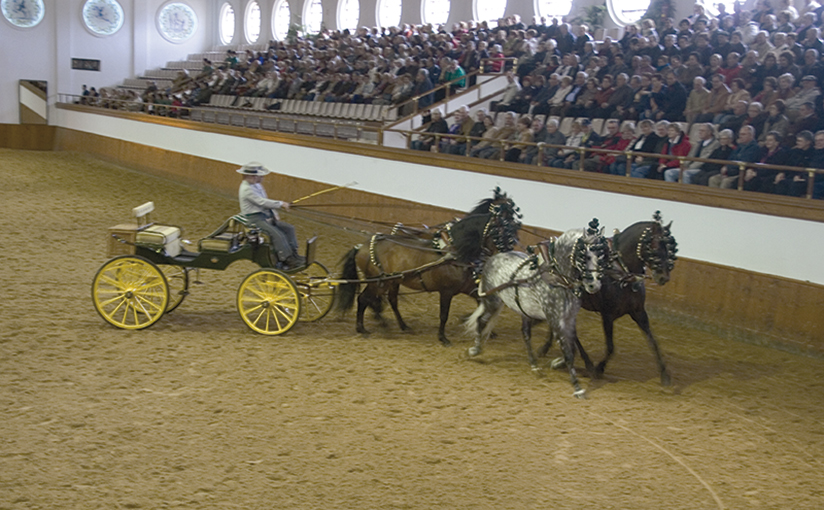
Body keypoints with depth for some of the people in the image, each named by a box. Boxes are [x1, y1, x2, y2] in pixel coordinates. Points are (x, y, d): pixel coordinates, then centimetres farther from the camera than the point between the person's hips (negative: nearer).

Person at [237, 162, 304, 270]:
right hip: (254, 219, -10)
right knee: (277, 234, -26)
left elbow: (266, 201, 22)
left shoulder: (257, 186, 16)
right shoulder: (246, 189, -16)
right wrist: (280, 204, -22)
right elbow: (262, 202, -24)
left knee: (289, 228, 0)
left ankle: (293, 254, 0)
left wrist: (274, 214, 7)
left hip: (265, 216, 10)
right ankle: (287, 260, -24)